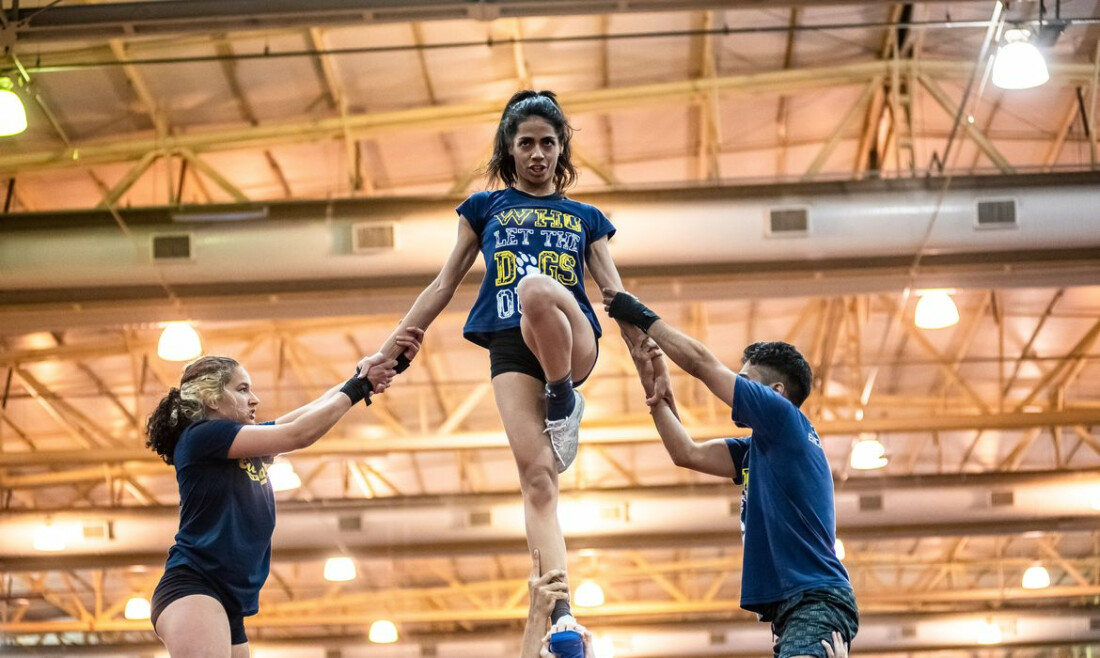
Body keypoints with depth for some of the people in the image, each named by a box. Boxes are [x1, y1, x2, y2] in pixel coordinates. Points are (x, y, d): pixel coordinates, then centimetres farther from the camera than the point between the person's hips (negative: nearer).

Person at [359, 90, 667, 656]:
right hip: (511, 350, 0)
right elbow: (444, 285, 19)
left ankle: (564, 400, -14)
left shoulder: (585, 218, 21)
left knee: (536, 288, -38)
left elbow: (616, 295, 17)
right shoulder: (484, 208, 20)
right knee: (537, 478, -18)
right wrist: (390, 349, 11)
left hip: (573, 345, 0)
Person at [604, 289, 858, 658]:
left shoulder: (784, 416, -3)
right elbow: (688, 453, 25)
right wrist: (653, 389, 23)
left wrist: (643, 317, 9)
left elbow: (700, 361, -2)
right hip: (792, 609, 10)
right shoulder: (759, 447, 22)